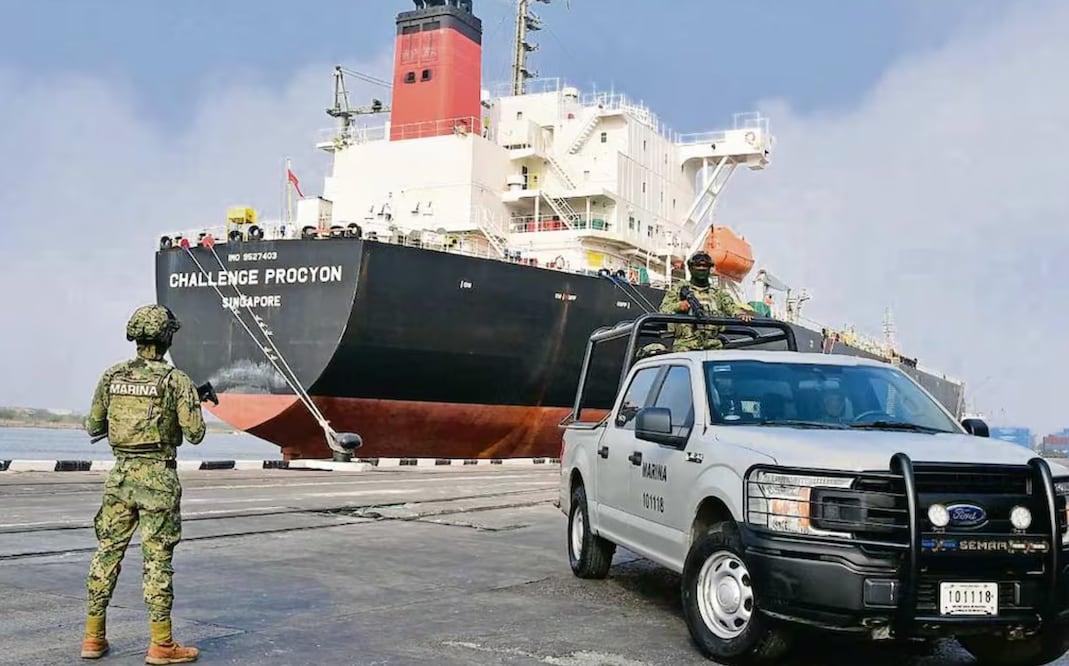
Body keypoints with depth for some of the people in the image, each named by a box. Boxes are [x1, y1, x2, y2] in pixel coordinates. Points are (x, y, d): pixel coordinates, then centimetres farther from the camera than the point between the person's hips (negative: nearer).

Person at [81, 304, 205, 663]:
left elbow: (93, 427, 10)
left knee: (108, 552, 13)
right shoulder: (176, 380, -9)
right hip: (158, 476, -4)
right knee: (157, 559, -1)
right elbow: (195, 434, -10)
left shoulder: (111, 376, 4)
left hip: (120, 474, 4)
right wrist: (192, 408, 10)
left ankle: (93, 637, 19)